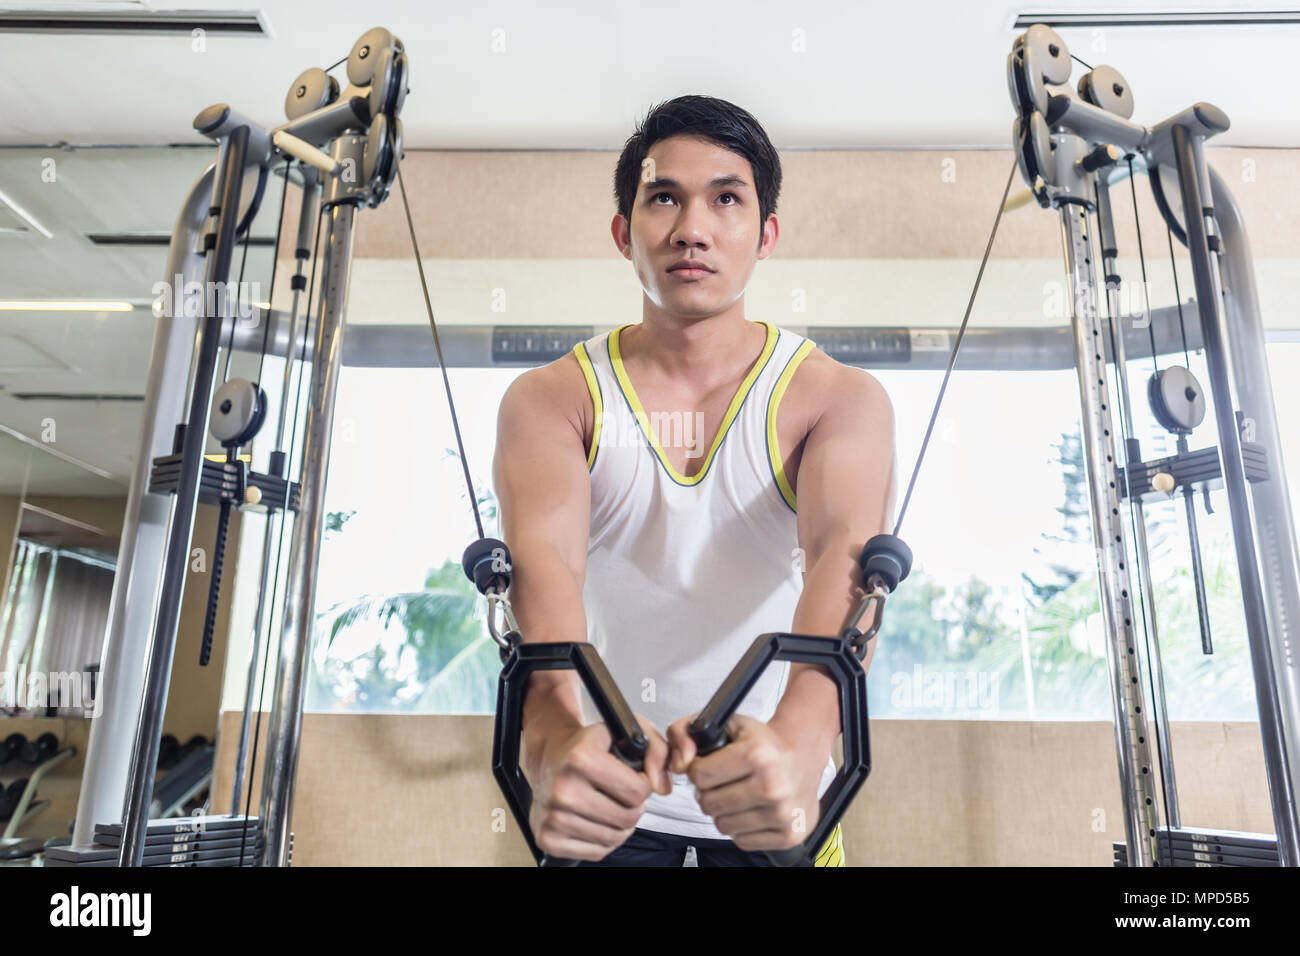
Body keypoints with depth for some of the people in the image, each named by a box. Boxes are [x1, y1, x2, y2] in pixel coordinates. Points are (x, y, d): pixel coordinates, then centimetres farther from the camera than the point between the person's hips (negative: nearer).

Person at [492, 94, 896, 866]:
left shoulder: (841, 397, -10)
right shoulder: (551, 397, -9)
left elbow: (846, 549, -27)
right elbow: (542, 557, -25)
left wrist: (799, 738, -45)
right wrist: (553, 737, -43)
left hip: (775, 787, 1)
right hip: (605, 785, 0)